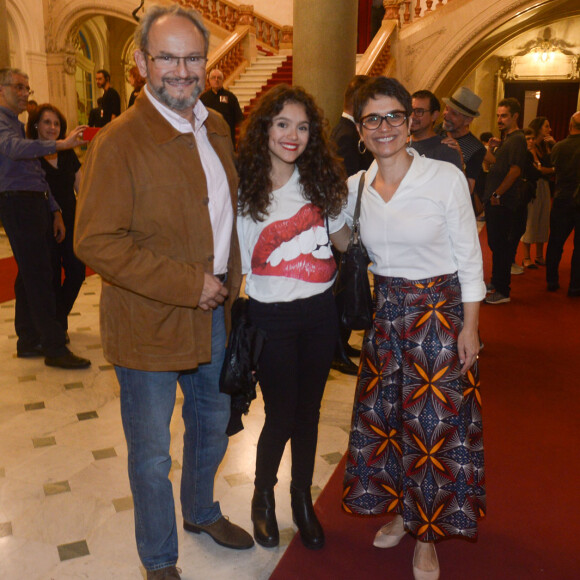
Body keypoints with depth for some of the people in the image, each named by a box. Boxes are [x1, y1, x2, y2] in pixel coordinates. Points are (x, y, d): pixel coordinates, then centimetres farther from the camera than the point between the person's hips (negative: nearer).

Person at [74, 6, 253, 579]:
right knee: (151, 455, 10)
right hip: (148, 325, -7)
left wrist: (227, 284, 10)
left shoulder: (215, 127, 6)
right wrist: (187, 285, -22)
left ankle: (201, 511, 52)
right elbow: (95, 241, -22)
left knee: (213, 424, 25)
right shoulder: (118, 140, -18)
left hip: (214, 313, 7)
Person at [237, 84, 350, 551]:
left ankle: (303, 500, 38)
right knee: (281, 416, 5)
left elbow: (345, 239, 14)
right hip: (272, 317, -4)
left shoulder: (321, 180, 4)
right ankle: (263, 497, 36)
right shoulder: (243, 187, -9)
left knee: (308, 412, 15)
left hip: (320, 311, 4)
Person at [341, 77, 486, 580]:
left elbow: (469, 256, -7)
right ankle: (400, 511, 38)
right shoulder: (356, 187, 1)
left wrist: (470, 326, -8)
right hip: (384, 315, 4)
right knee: (384, 417, 13)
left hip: (440, 312, -4)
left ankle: (428, 536, 27)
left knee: (433, 423, 5)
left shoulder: (446, 178, -12)